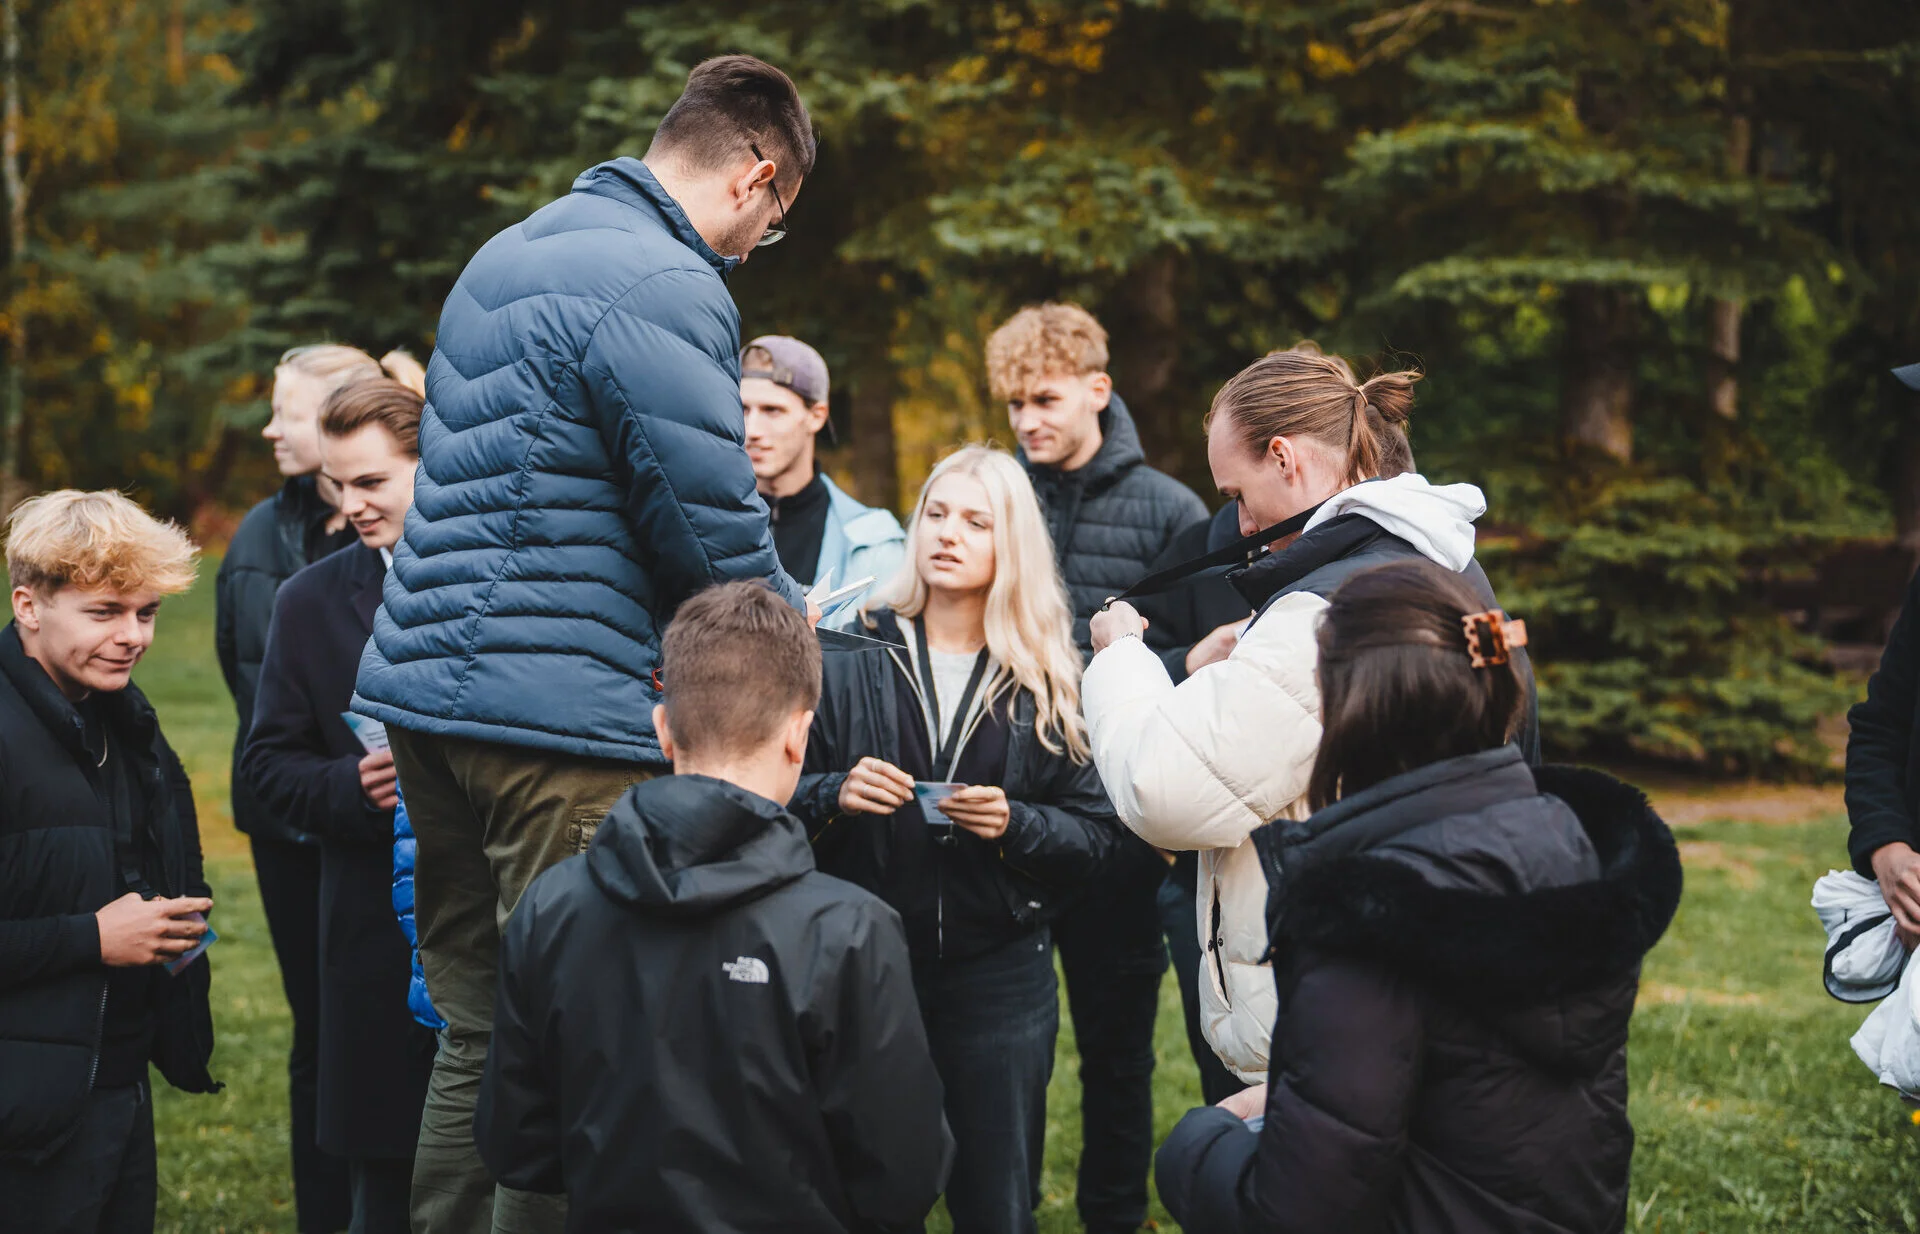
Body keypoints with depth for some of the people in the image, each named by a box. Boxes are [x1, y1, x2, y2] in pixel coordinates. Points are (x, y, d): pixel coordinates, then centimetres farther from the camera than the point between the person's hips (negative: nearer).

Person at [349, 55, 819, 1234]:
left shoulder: (510, 254, 19)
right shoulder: (669, 291, -13)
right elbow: (713, 529, -14)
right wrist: (792, 613, 7)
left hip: (427, 688, 9)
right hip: (563, 711, -9)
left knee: (475, 1034, 15)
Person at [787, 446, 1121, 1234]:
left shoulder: (1048, 681, 4)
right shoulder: (852, 662, 4)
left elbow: (1098, 834, 2)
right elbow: (780, 800, 5)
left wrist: (1015, 825, -15)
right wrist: (834, 796, -15)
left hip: (1000, 972, 0)